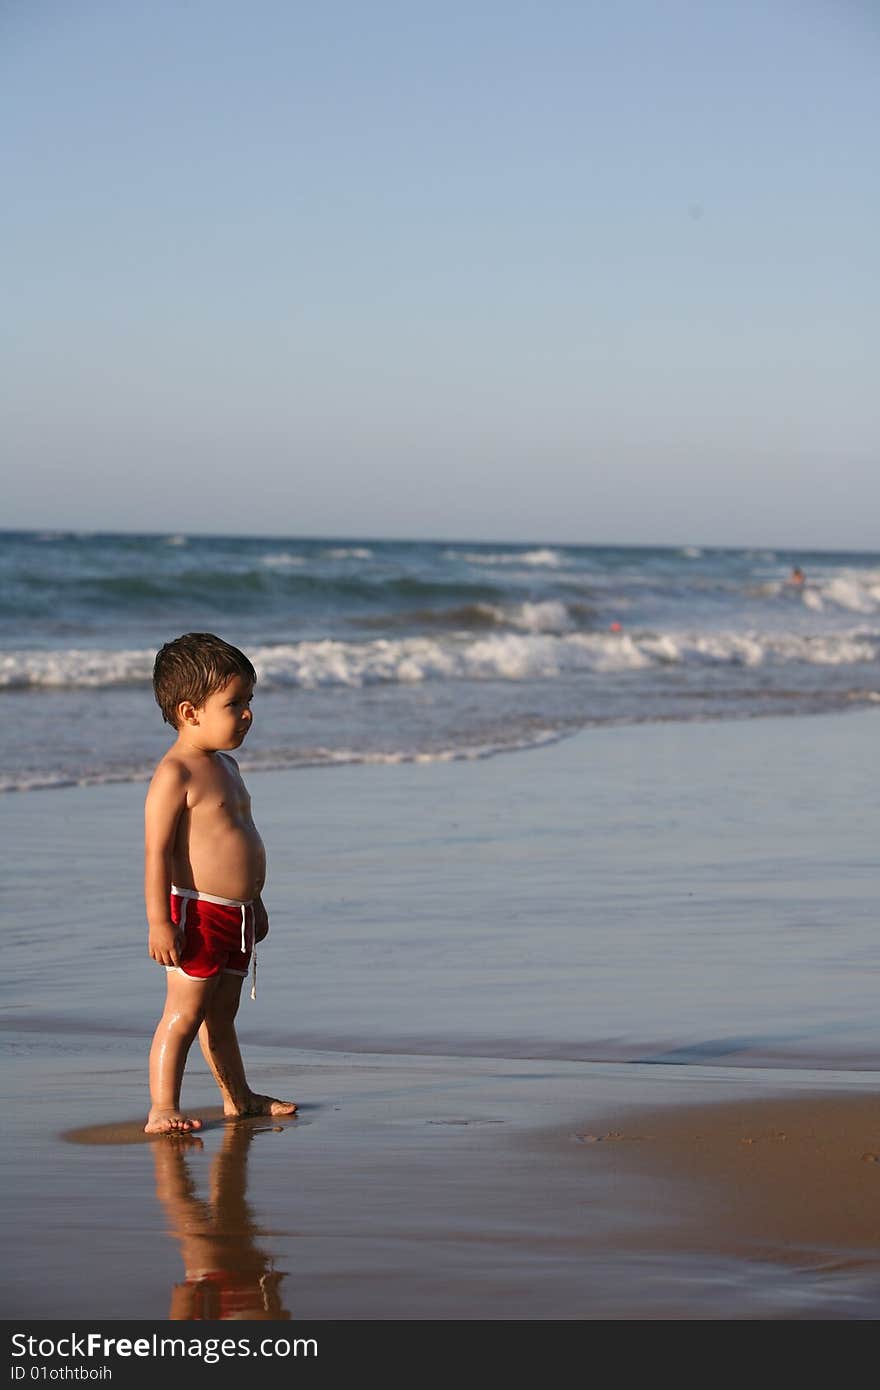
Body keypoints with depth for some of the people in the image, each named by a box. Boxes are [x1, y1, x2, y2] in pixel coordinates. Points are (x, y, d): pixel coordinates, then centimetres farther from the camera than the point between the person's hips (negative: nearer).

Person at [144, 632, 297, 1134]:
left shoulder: (225, 766, 15)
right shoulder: (175, 773, -15)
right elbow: (157, 852, -19)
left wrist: (255, 903, 27)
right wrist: (160, 922, -24)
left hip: (236, 915, 9)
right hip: (197, 914, -9)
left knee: (222, 1015, 19)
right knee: (184, 1013, -8)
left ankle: (238, 1097, 28)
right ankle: (163, 1108, -6)